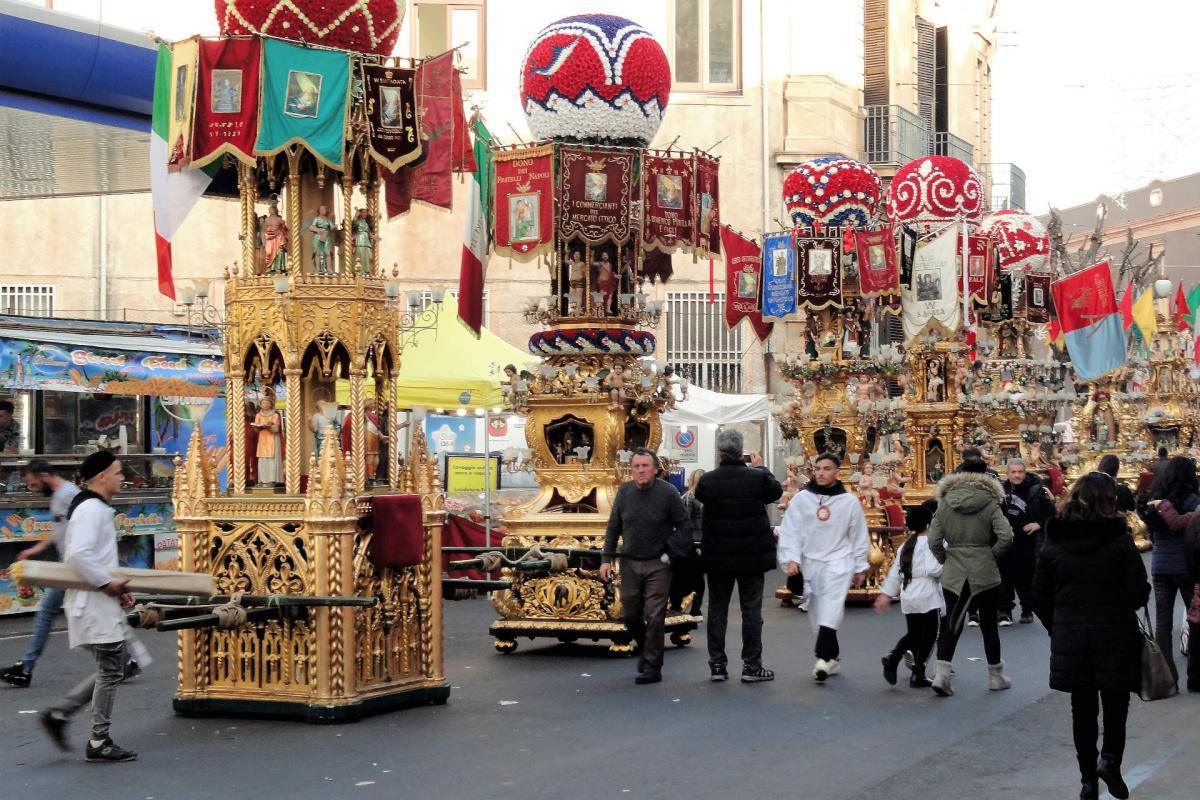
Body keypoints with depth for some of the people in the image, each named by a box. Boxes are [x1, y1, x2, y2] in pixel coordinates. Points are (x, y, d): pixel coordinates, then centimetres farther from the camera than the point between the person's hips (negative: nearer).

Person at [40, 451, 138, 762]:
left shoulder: (97, 508, 16)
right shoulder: (91, 509, -17)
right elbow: (78, 556, -28)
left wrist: (115, 587, 13)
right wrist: (106, 584, -20)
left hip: (100, 602, 10)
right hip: (94, 605, -10)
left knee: (110, 668, 15)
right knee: (110, 670, -2)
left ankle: (59, 713, 16)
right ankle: (99, 742, 6)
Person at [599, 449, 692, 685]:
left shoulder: (667, 493, -9)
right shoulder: (624, 492, 1)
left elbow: (685, 526, -3)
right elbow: (613, 528, 9)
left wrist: (670, 553, -10)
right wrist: (606, 558, 4)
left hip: (658, 565, -4)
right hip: (630, 563, 4)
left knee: (654, 616, -5)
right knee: (630, 614, 10)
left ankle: (652, 666, 2)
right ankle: (647, 648, 35)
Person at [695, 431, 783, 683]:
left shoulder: (707, 481, -10)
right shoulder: (756, 477, -12)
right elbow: (776, 492, 7)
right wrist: (761, 467, 20)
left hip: (717, 556, 1)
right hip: (752, 555, -1)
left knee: (717, 610, 10)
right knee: (751, 610, 7)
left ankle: (717, 664, 11)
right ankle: (751, 666, 7)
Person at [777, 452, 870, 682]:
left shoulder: (849, 501, 0)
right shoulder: (801, 499, 1)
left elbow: (859, 536, 7)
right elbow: (790, 531, 0)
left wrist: (860, 568, 10)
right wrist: (791, 559, -12)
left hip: (838, 562, -3)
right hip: (810, 563, 3)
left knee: (831, 609, -20)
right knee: (817, 613, 9)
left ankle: (823, 658, -28)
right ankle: (833, 658, 22)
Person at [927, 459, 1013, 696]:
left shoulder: (944, 504, 1)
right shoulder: (990, 505, -5)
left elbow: (934, 541, -4)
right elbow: (1006, 537, -16)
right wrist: (992, 554, 0)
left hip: (953, 574, 1)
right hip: (985, 574, -1)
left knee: (951, 624, 5)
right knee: (989, 625, 11)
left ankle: (942, 673, -10)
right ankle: (995, 676, 20)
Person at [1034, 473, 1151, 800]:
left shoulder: (1053, 542, 0)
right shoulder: (1119, 540, -11)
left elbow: (1041, 597, 3)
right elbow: (1138, 594, -12)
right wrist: (1120, 605, 9)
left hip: (1069, 638, 3)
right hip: (1115, 636, -3)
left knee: (1082, 709, 12)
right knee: (1115, 703, 11)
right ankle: (1110, 759, -10)